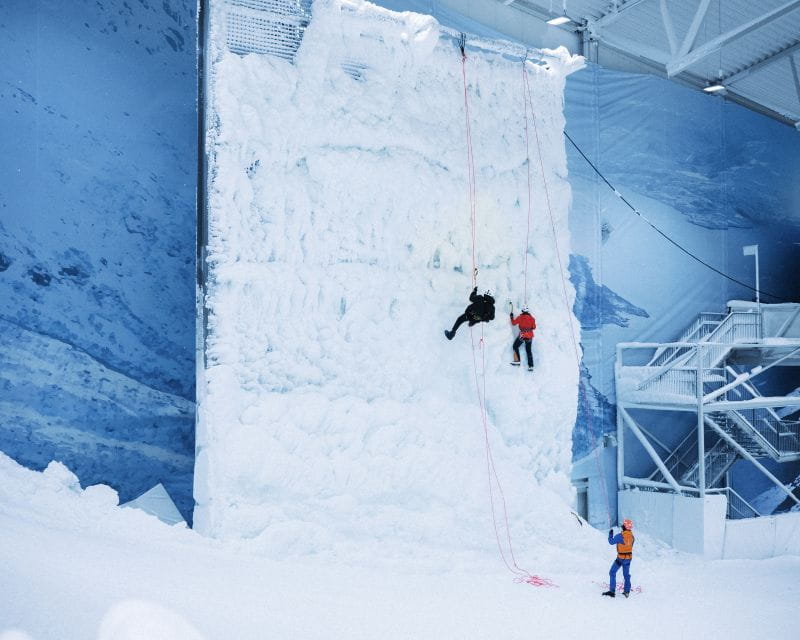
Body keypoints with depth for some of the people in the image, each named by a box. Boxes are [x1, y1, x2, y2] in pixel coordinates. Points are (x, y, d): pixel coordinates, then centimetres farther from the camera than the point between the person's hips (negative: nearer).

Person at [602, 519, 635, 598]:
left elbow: (611, 542, -10)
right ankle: (627, 591, 22)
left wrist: (610, 534, 5)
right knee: (626, 574, 18)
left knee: (612, 572, 4)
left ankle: (612, 591, -2)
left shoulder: (620, 536, -20)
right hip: (629, 557, 6)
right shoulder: (632, 536, -3)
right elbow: (631, 545, 10)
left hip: (620, 558, -5)